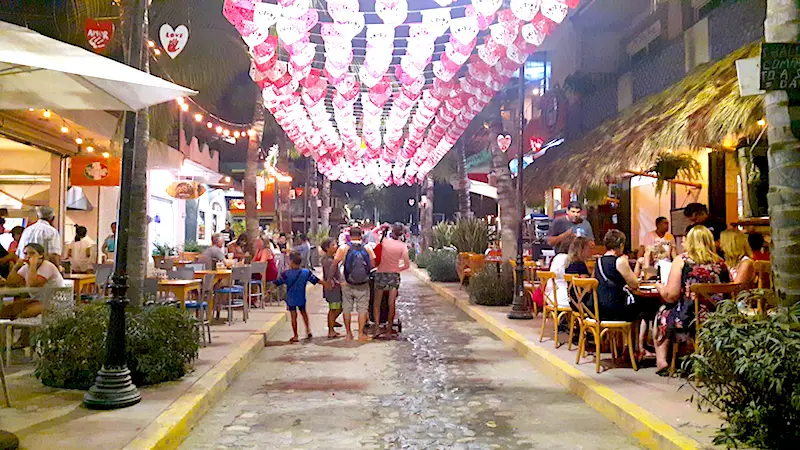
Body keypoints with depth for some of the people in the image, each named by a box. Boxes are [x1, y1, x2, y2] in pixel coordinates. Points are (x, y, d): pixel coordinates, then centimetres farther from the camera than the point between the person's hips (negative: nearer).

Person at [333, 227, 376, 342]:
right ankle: (361, 334, 9)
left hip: (347, 285, 0)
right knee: (362, 309, 9)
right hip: (363, 285, 0)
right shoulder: (367, 249, -3)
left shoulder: (343, 248, -6)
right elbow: (373, 265, -3)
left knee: (347, 309, 12)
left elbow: (335, 264, -6)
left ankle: (348, 333, 18)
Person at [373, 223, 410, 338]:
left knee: (377, 303, 10)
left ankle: (377, 328, 1)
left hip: (381, 274, 0)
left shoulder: (384, 240, -6)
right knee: (392, 304, 7)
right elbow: (407, 264, -7)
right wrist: (398, 269, 10)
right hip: (394, 275, 0)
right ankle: (389, 330, 11)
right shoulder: (402, 245, -5)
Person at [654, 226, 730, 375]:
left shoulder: (681, 260, -6)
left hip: (687, 320, -4)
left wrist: (660, 287, 10)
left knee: (662, 313, 24)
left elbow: (671, 296, -11)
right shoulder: (720, 263, 4)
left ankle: (661, 361, 18)